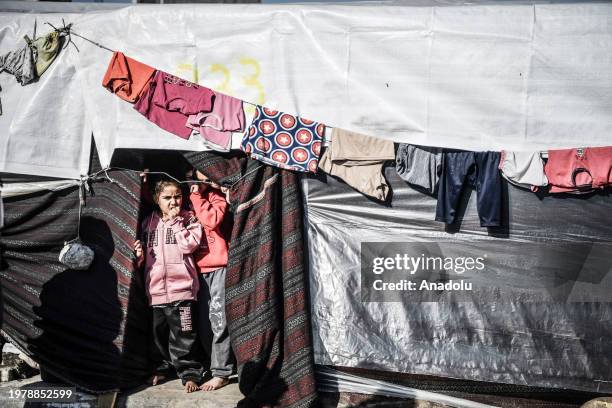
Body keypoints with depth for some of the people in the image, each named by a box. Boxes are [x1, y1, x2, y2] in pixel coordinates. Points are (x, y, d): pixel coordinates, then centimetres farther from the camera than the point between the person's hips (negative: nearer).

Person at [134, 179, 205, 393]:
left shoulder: (188, 219, 2)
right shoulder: (149, 222, 11)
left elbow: (188, 245, -15)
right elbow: (143, 252, 20)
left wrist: (176, 220, -12)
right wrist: (139, 253, -2)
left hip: (181, 287, -4)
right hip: (156, 288, 4)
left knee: (184, 335, -1)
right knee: (159, 332, 16)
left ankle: (190, 373, 10)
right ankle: (162, 367, 33)